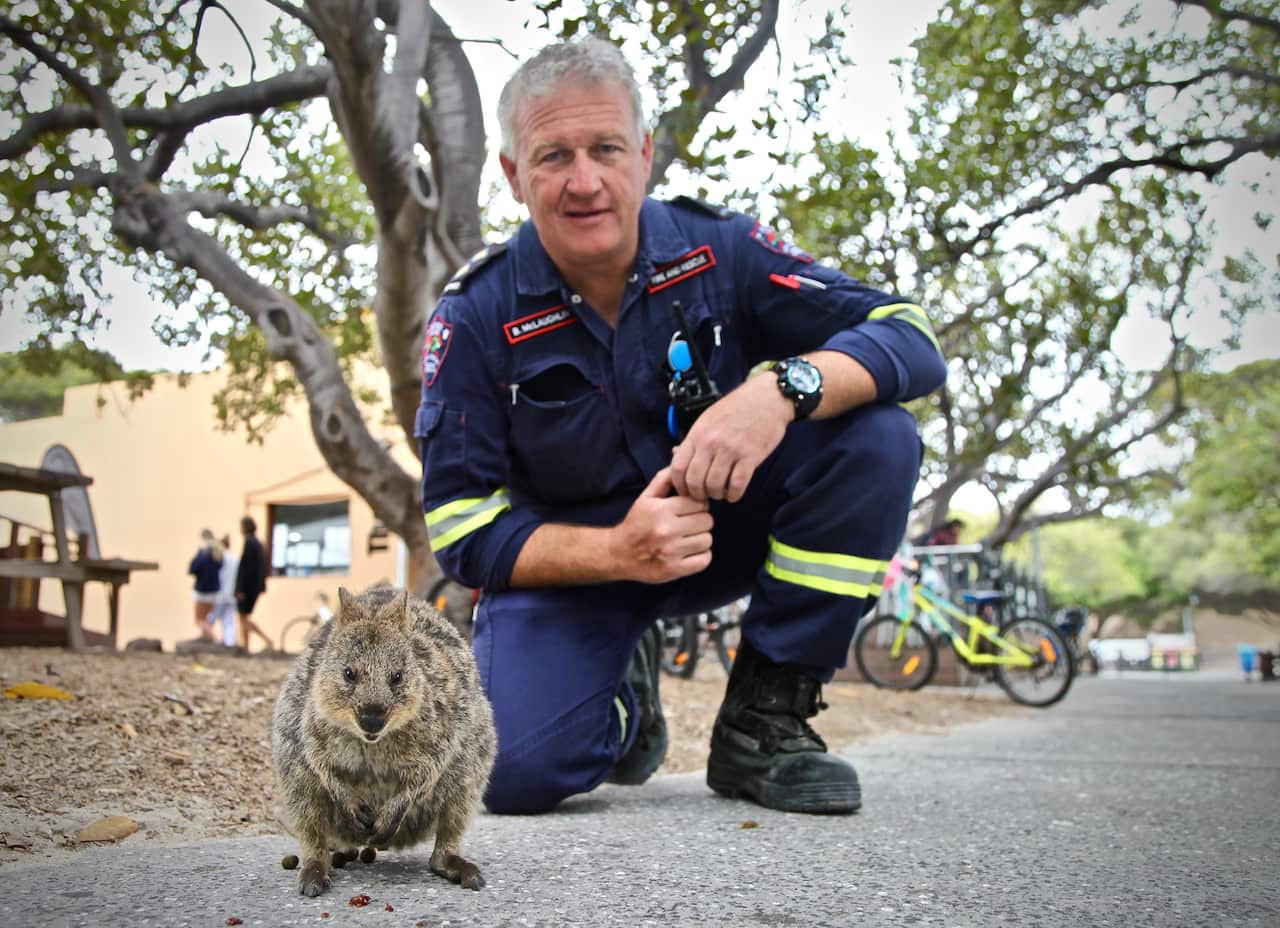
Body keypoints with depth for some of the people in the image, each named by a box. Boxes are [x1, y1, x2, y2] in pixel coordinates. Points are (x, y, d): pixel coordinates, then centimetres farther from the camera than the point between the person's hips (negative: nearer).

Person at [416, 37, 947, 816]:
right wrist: (617, 551, -30)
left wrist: (782, 389, -38)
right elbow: (463, 532, -13)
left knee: (876, 438, -24)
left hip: (724, 528, 2)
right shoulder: (476, 318, -15)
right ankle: (626, 692, 12)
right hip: (570, 561, -1)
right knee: (519, 772, -27)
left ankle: (763, 721, -12)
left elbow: (912, 341, -17)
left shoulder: (717, 249, -13)